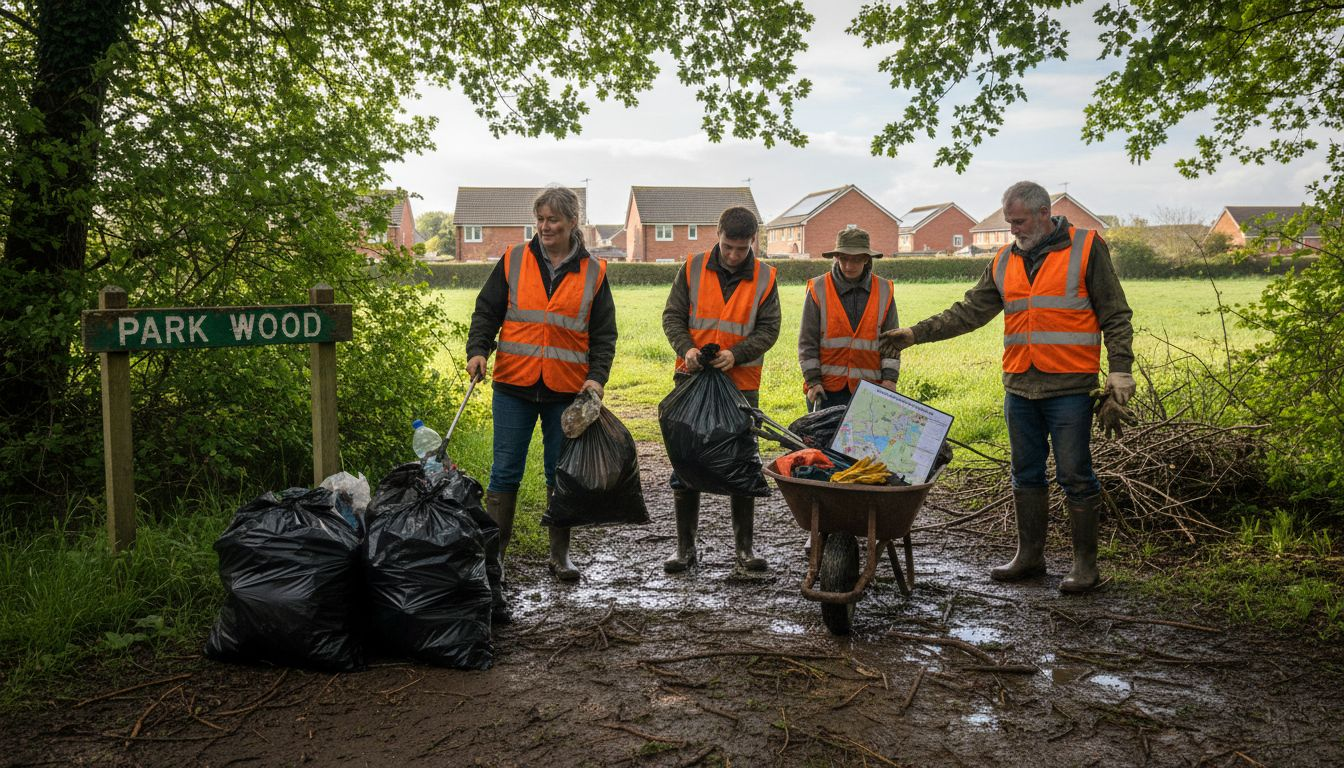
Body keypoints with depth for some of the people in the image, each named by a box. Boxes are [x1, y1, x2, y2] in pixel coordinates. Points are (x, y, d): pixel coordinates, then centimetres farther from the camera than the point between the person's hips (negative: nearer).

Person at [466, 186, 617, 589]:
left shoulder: (593, 272, 5)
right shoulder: (513, 261, 4)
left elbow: (604, 334, 5)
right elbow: (487, 311, 7)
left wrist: (597, 376, -8)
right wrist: (478, 349, -9)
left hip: (567, 390, 0)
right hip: (514, 386, 0)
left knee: (562, 475, 9)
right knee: (505, 472, 3)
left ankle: (560, 555, 20)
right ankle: (494, 551, 13)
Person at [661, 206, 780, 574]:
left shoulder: (764, 277, 0)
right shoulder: (693, 268, 0)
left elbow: (768, 329, -1)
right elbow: (673, 315, 2)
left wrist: (736, 354, -18)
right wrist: (686, 348, -17)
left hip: (742, 382, 0)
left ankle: (743, 544, 19)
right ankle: (685, 546, 14)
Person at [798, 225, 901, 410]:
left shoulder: (884, 291, 8)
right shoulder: (818, 290, 2)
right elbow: (807, 341, 2)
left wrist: (890, 378, -1)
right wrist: (813, 380, -4)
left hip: (870, 388, 1)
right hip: (827, 388, -1)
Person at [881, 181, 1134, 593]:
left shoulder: (1086, 248, -2)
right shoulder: (1004, 261, 12)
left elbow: (1115, 315, -1)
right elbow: (968, 312, 12)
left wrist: (1120, 370, -8)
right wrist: (915, 333, 5)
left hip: (1069, 387, -5)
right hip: (1019, 386, 6)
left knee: (1075, 475, -1)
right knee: (1026, 473, 12)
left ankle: (1085, 564, 11)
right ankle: (1029, 556, 24)